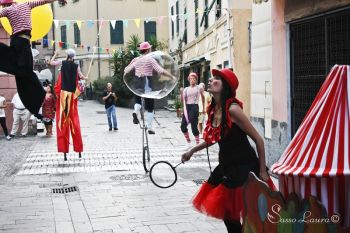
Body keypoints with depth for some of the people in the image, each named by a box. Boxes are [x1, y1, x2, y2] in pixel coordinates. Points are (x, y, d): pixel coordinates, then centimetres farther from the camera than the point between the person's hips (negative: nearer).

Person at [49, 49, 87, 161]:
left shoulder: (62, 63, -1)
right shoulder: (76, 65, 2)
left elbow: (51, 62, 12)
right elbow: (81, 77, 9)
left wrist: (55, 54, 27)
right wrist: (85, 78, 31)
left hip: (63, 93, -2)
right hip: (72, 95, 2)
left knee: (63, 120, -1)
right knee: (74, 120, 8)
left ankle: (65, 152, -6)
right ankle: (79, 150, 9)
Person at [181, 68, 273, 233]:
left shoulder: (232, 109, -21)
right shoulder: (213, 109, 2)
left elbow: (258, 139, -18)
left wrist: (262, 171, -15)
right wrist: (192, 151, 22)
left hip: (243, 166, -8)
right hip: (226, 165, 8)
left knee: (230, 211, 0)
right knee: (225, 209, 16)